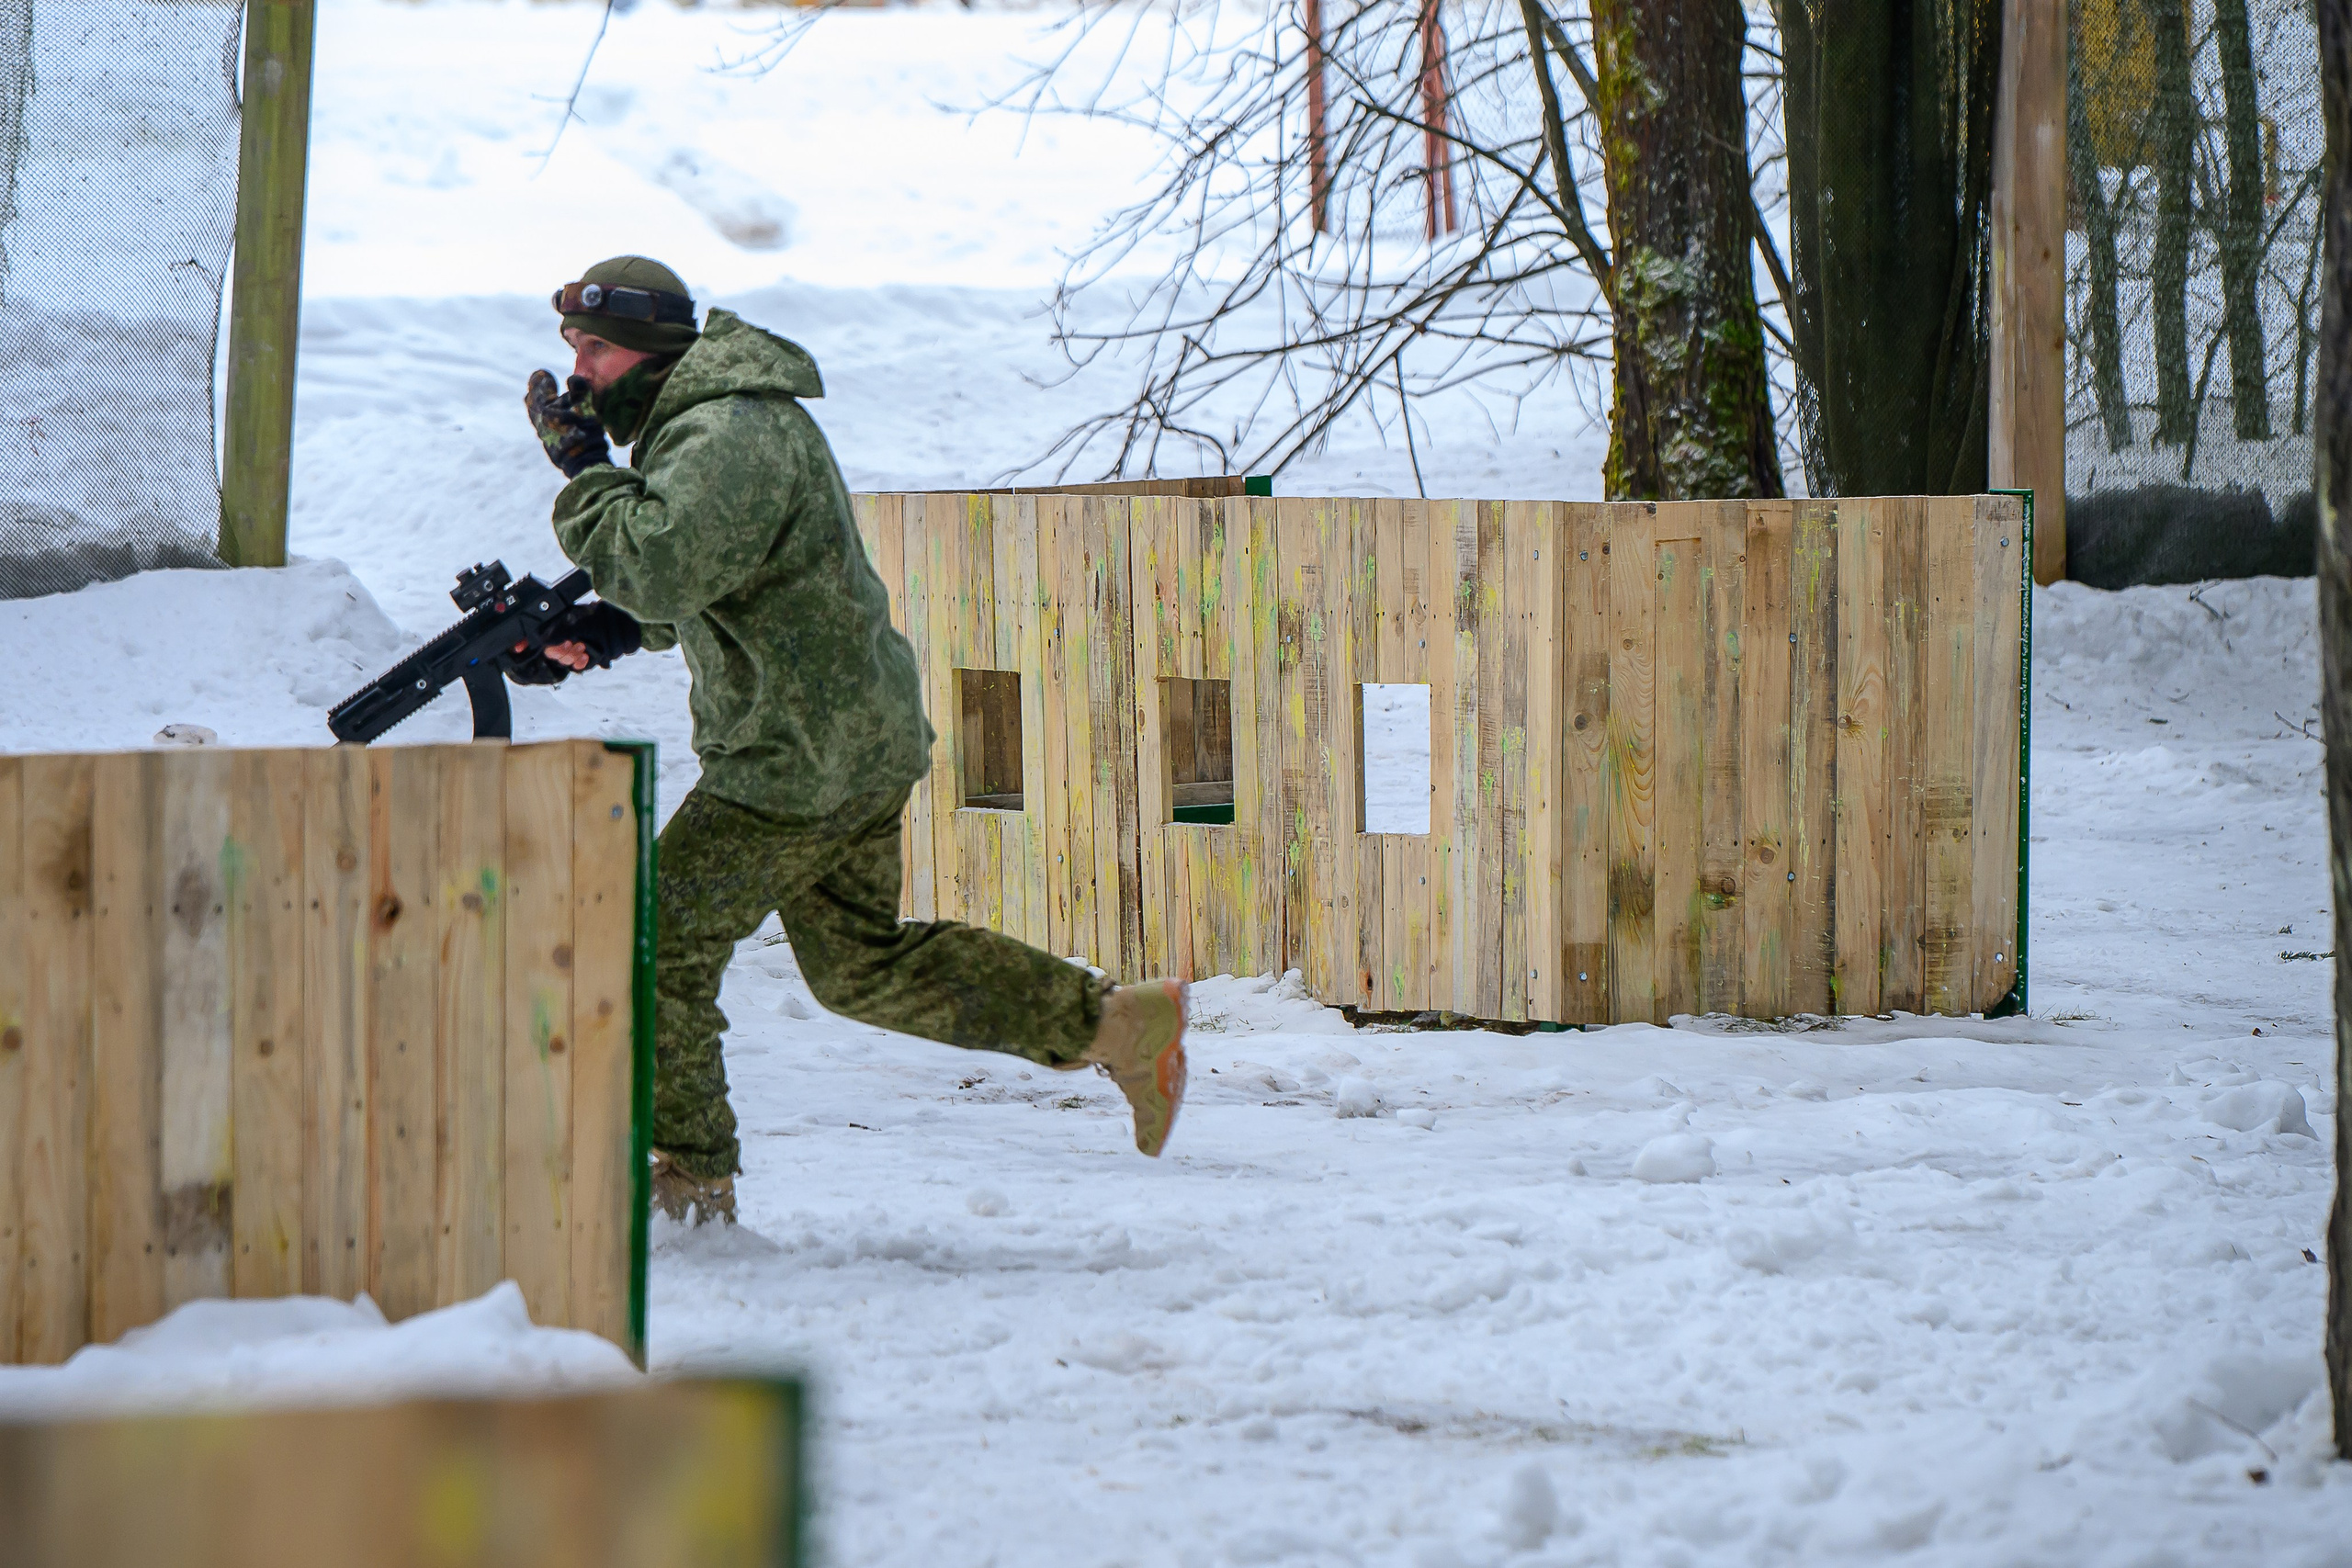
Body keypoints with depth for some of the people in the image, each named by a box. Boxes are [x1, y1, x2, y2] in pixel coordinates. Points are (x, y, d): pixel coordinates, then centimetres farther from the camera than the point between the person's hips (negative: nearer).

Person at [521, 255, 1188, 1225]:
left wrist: (583, 466, -21)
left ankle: (690, 1179, 9)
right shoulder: (701, 421, 15)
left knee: (660, 952, -1)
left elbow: (660, 566, -34)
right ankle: (1118, 1025, 16)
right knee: (865, 964, 18)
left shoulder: (728, 438, -20)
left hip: (798, 765, -10)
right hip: (863, 743, 10)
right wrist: (598, 632, 6)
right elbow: (678, 591, 24)